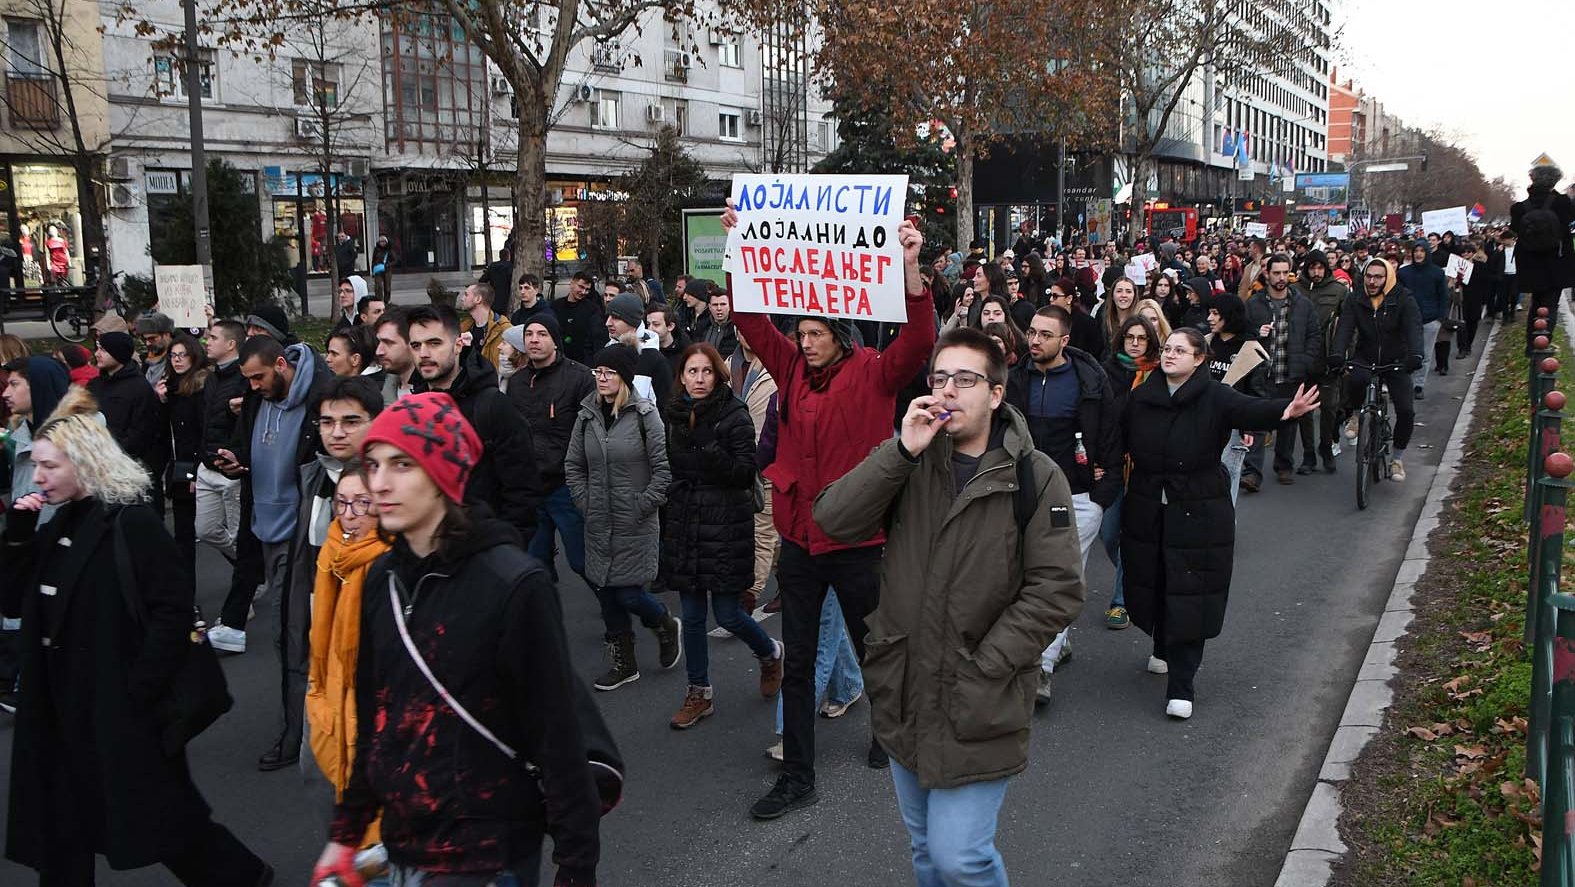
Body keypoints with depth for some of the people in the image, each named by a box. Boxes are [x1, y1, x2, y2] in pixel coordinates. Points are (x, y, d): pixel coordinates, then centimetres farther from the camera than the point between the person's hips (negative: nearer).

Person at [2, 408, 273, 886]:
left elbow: (174, 609, -18)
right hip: (60, 706, 7)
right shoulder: (58, 525, 9)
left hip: (122, 707, -7)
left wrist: (139, 689, -19)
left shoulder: (131, 523, -13)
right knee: (59, 828, 13)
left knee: (159, 814, 3)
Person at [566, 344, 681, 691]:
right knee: (605, 590, 10)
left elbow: (663, 469, -10)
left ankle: (665, 625, 29)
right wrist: (585, 502, 3)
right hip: (598, 523, 5)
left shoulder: (644, 414, -10)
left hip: (635, 525, -5)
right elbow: (573, 466, 12)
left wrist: (642, 507, -12)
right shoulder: (587, 415, 4)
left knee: (628, 593, -4)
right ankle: (622, 663, 27)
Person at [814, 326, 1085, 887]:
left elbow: (1057, 590, -13)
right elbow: (834, 521, -11)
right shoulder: (911, 462, 3)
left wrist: (984, 666, -17)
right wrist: (902, 452, -20)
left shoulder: (1035, 477, -8)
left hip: (978, 704, -4)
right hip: (903, 694, 5)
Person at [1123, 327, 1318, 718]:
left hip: (1199, 513, -3)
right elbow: (1121, 440, 6)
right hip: (1146, 510, 3)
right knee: (1153, 584, 13)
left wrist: (1284, 410, -47)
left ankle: (1180, 687, 2)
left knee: (1190, 596, -4)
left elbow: (1250, 409, -28)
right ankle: (1163, 650, 42)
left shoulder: (1215, 397, -9)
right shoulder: (1141, 397, 3)